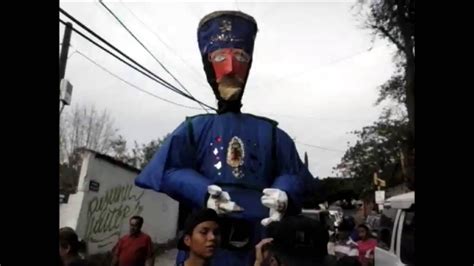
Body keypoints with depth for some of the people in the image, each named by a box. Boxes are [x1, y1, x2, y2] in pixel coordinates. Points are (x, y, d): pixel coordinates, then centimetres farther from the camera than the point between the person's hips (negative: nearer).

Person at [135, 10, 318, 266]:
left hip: (257, 244, 2)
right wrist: (203, 192, -20)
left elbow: (295, 175, 7)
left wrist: (283, 194, -17)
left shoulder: (269, 131, 14)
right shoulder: (195, 127, 11)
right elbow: (168, 170, -1)